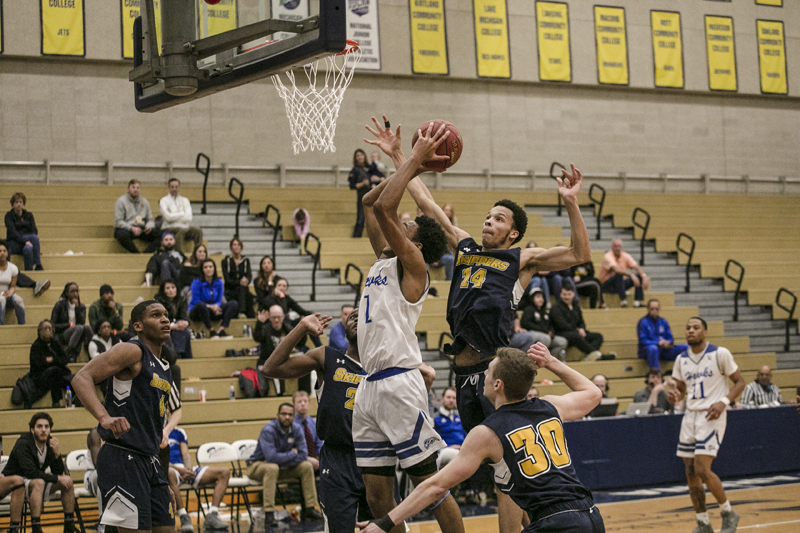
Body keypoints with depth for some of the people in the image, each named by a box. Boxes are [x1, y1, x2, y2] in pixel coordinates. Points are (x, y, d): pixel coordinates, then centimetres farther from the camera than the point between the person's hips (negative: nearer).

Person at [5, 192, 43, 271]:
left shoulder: (29, 215, 12)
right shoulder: (9, 216, -1)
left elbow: (34, 230, 1)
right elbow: (13, 232, -14)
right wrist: (24, 241, -30)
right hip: (14, 244, -3)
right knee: (33, 237, -34)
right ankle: (38, 265, -37)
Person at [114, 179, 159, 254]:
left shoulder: (144, 201, 17)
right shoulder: (121, 201, 2)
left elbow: (150, 219, 17)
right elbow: (118, 221, -7)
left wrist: (149, 226, -9)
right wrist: (132, 228, -22)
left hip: (141, 229, 4)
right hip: (125, 229, -4)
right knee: (122, 235, -41)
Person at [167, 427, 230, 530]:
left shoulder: (178, 432, 24)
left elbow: (186, 455, 13)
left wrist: (188, 469, -10)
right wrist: (179, 470, -19)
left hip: (185, 469, 6)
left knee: (224, 472, -10)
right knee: (170, 474, -46)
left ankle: (212, 516, -22)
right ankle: (184, 518, -40)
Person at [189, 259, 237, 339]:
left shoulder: (218, 282, 3)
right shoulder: (197, 282, -12)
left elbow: (219, 300, 5)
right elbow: (196, 301, -14)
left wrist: (216, 305, -19)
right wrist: (210, 306, -23)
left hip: (212, 312, 5)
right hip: (197, 312, -5)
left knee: (233, 304, -13)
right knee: (201, 305, -42)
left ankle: (220, 329, -29)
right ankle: (212, 331, -31)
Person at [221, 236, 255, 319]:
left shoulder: (246, 261, 14)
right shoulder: (226, 261, 6)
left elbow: (250, 276, 1)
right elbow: (227, 280, -5)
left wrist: (246, 280, -25)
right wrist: (239, 282, -23)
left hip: (243, 290, 2)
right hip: (230, 291, -2)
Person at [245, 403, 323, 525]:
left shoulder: (296, 430, -5)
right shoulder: (268, 431, -24)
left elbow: (303, 454, -11)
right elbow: (271, 457, -35)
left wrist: (283, 462, -24)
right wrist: (292, 454, -19)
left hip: (282, 467, 6)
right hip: (257, 465, -6)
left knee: (306, 466, -10)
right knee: (272, 468, -38)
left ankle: (310, 508, -6)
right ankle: (269, 514, -40)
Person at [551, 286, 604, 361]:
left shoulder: (576, 307, 20)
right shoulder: (556, 307, -2)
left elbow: (581, 322, 25)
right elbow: (562, 325, -13)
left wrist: (582, 329, 0)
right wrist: (577, 330, -13)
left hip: (576, 332, 8)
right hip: (561, 333, -8)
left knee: (598, 336, -9)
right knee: (576, 336, -40)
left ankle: (589, 357, -36)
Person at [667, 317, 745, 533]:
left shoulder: (720, 354, -7)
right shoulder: (681, 359, 8)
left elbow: (739, 382, -2)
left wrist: (723, 402, -18)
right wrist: (675, 396, -6)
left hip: (711, 416, -6)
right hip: (690, 415, 6)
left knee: (703, 470, -15)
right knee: (691, 472, 4)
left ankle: (728, 513, 6)